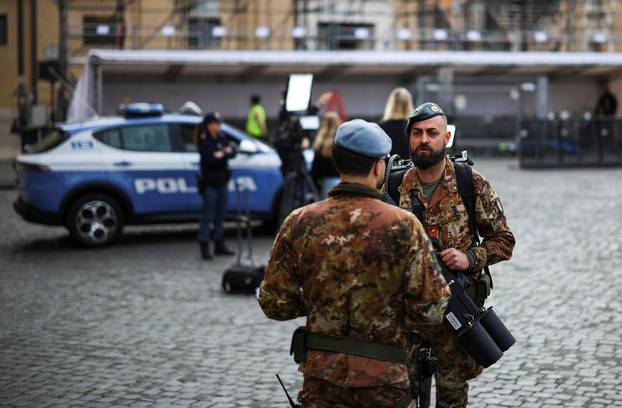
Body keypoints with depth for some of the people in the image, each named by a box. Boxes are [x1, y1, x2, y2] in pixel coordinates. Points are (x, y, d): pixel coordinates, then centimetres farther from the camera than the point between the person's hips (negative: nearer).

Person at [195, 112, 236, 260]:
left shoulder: (222, 139, 10)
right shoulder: (204, 141, -10)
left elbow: (232, 152, 3)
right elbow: (209, 158, -22)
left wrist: (221, 154, -15)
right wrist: (225, 153, -10)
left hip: (222, 181, 7)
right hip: (209, 182, -7)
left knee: (220, 214, 12)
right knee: (208, 216, -6)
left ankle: (219, 245, 20)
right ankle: (204, 247, -4)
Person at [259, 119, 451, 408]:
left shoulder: (299, 223, -5)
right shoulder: (403, 226, -11)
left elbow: (275, 305, -2)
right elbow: (430, 309, -12)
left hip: (321, 374, 2)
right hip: (384, 379, -2)